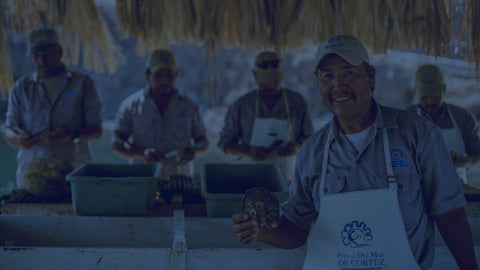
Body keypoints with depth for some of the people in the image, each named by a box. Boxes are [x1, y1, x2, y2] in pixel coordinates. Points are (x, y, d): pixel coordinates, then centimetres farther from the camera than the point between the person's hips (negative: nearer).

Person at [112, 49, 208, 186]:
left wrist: (194, 150, -5)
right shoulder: (131, 105, 9)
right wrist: (142, 153, -15)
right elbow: (117, 144, 3)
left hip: (179, 177, 1)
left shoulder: (189, 106, 14)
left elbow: (203, 141, 19)